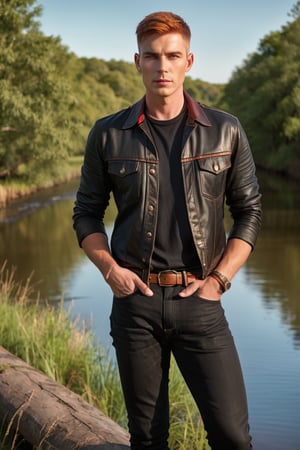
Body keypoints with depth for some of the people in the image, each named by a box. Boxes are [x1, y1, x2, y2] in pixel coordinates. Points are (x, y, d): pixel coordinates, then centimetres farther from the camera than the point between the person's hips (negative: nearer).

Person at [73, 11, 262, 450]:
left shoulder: (226, 131, 2)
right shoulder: (108, 134, 3)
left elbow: (249, 211, 7)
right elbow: (87, 213, 11)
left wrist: (219, 279, -3)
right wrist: (111, 269, -5)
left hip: (199, 300, 0)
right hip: (135, 298, 1)